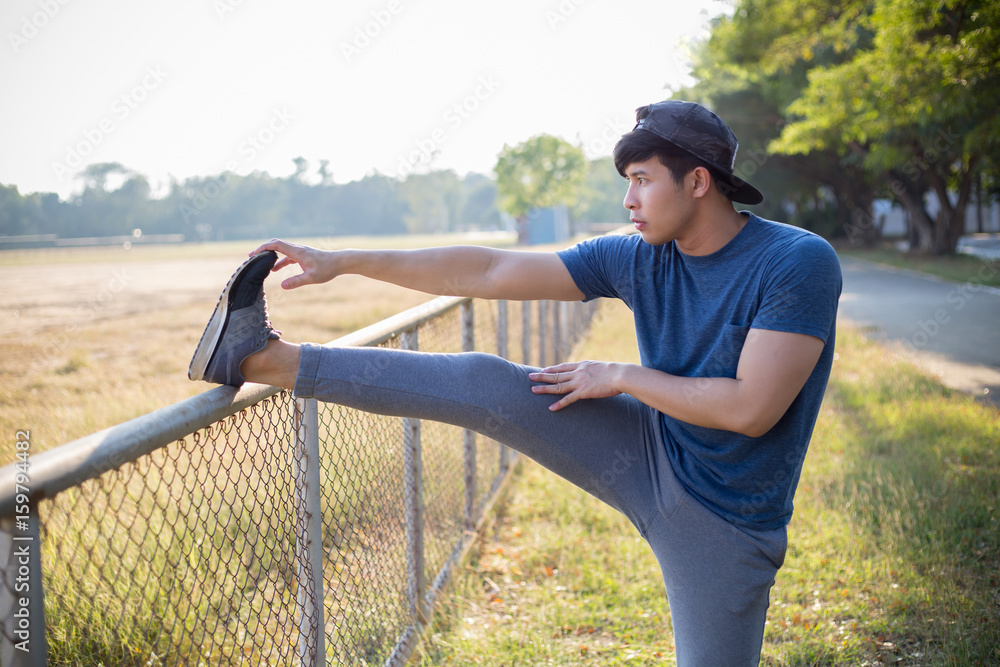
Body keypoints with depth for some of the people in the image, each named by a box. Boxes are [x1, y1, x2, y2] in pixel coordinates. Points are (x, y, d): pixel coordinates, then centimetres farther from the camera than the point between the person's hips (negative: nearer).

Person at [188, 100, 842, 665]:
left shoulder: (800, 262, -19)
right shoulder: (636, 257, -4)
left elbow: (752, 408, -26)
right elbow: (488, 271, -4)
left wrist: (623, 376, -15)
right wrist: (344, 261, -6)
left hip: (719, 525, -3)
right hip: (650, 455, 4)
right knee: (487, 385, -9)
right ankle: (266, 359, -5)